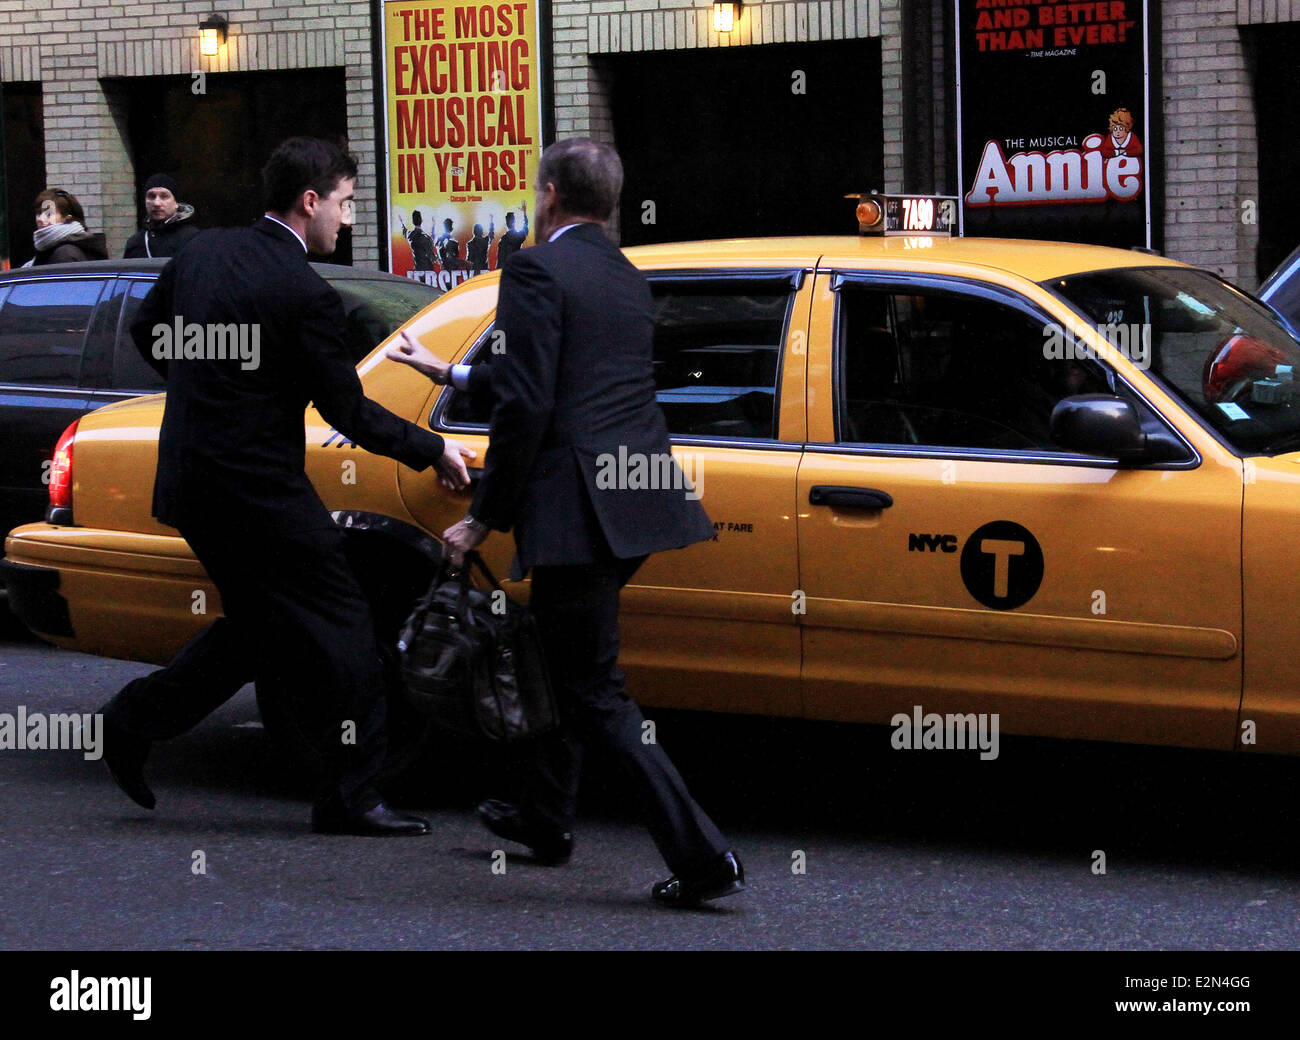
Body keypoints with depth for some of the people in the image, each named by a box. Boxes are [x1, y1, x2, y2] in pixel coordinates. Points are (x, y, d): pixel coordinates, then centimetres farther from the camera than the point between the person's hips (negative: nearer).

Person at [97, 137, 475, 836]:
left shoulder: (207, 252, 5)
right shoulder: (304, 295, -18)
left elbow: (146, 330, 19)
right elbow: (349, 413, -12)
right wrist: (436, 452, 1)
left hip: (190, 478, 9)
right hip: (256, 485, -9)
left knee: (259, 623, 21)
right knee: (343, 626, 1)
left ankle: (134, 723, 17)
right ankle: (350, 797, 4)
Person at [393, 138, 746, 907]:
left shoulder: (539, 271, -9)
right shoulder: (628, 279, 18)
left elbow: (526, 407, -17)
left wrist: (485, 515, -8)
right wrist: (453, 373, 43)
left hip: (579, 508, -9)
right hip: (637, 500, 9)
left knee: (596, 691, -4)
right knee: (569, 660, 26)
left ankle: (702, 856, -11)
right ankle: (545, 817, 39)